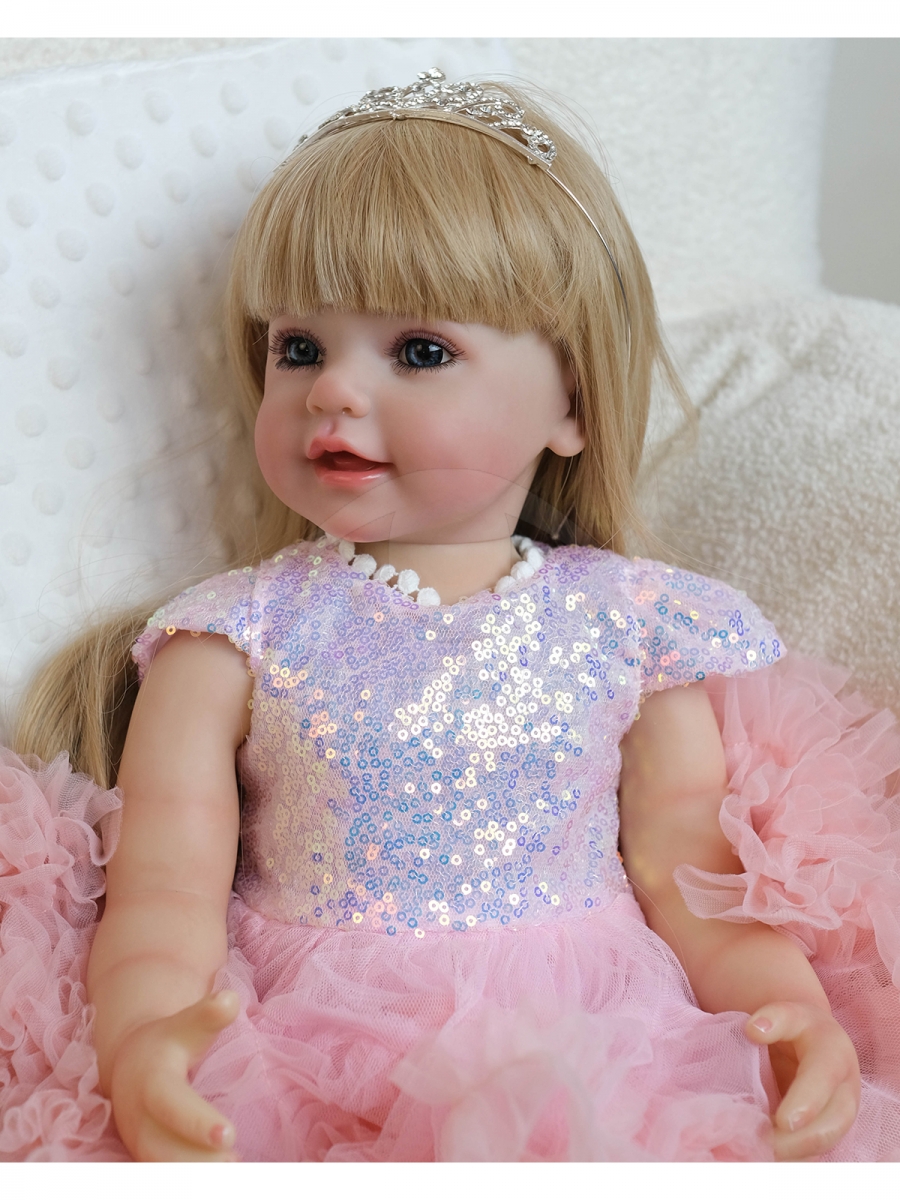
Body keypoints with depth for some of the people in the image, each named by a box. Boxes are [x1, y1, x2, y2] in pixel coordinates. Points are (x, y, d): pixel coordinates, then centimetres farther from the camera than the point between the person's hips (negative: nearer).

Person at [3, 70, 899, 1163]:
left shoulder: (631, 623, 2)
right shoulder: (236, 633, -1)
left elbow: (692, 880, 3)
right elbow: (166, 892, -7)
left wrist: (793, 1014, -16)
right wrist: (143, 1038, -28)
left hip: (587, 1056, 1)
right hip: (308, 1066, 0)